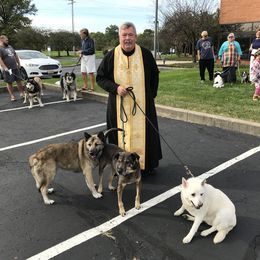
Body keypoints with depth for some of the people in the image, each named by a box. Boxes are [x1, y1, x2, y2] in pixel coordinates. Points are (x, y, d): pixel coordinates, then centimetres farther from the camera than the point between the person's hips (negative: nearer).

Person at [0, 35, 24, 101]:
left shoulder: (10, 47, 14)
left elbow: (15, 55, 20)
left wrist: (18, 64, 15)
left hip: (15, 68, 6)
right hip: (8, 69, -6)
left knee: (19, 80, 7)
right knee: (9, 83, 2)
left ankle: (22, 93, 18)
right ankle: (12, 96, 9)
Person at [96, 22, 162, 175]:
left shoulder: (145, 54, -2)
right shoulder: (111, 56, -4)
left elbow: (154, 75, 11)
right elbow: (100, 77, 2)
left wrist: (151, 95, 6)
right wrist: (115, 88, -14)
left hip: (143, 105, 1)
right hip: (118, 106, 0)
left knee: (143, 135, 7)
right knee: (121, 136, 4)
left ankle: (146, 165, 24)